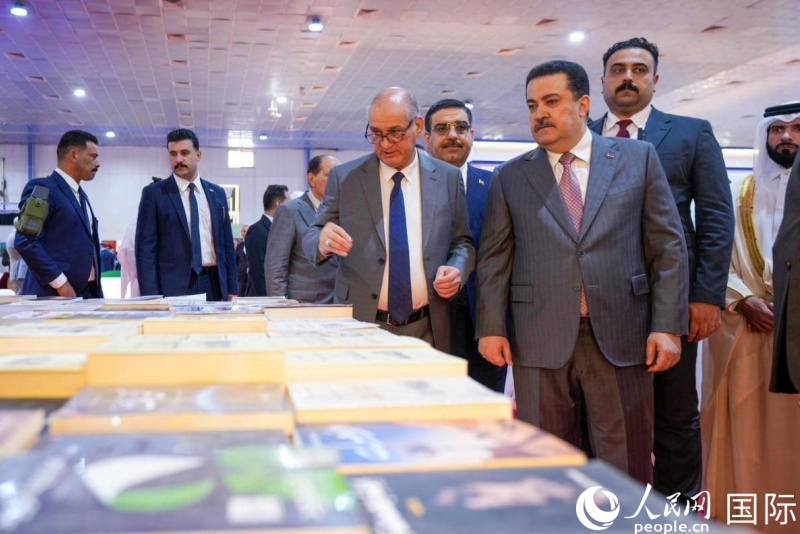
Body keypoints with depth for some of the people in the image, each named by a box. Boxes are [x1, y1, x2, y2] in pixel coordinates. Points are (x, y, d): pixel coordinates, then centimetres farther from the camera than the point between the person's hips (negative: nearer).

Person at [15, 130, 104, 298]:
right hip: (53, 295, -8)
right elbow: (25, 242, -18)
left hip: (86, 292, 9)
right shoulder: (42, 188, -8)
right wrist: (61, 283, -18)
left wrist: (96, 290, 15)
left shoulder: (80, 194, 20)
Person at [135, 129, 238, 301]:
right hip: (173, 287, -3)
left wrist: (232, 290, 7)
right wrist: (152, 297, -12)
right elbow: (145, 248, -4)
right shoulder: (154, 193, 0)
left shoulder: (217, 193, 11)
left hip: (214, 284, 3)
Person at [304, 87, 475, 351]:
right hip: (360, 325, -1)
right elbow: (311, 238, 0)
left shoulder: (448, 178, 3)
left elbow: (463, 242, 10)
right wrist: (323, 241, -23)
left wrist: (457, 269, -12)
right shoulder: (344, 178, 0)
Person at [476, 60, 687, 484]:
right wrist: (491, 328, 0)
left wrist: (668, 325, -3)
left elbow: (668, 246, 4)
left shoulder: (638, 158, 7)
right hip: (540, 340, 1)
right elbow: (494, 258, 8)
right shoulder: (510, 177, 9)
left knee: (627, 467, 7)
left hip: (620, 336, 0)